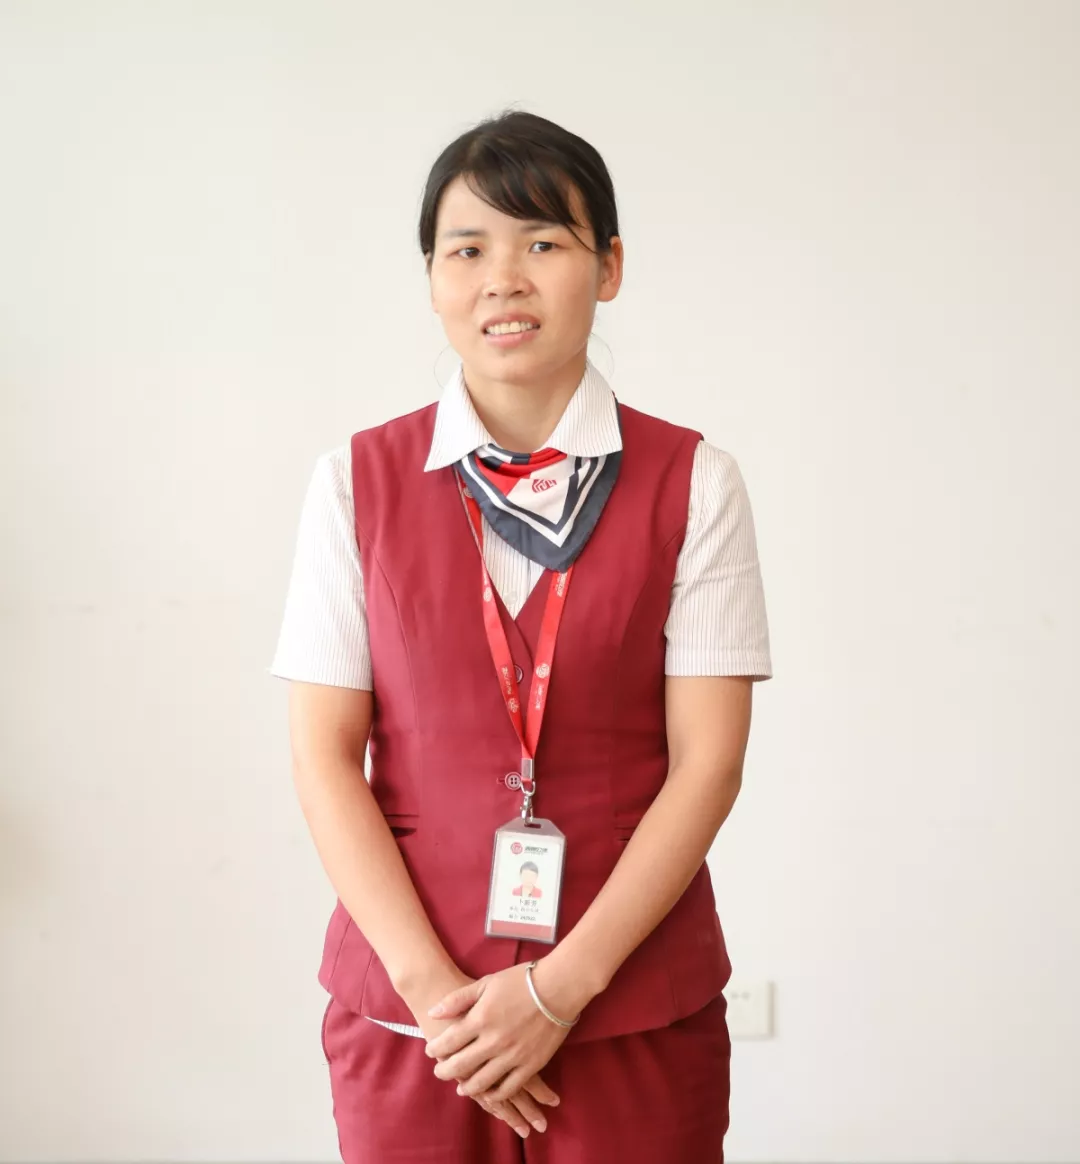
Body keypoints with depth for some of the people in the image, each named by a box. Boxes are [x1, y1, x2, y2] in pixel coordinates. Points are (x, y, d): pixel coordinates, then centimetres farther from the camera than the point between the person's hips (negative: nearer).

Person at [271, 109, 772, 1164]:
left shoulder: (692, 483, -2)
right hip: (409, 1007, 1)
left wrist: (562, 985, -12)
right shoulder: (357, 482, 1)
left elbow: (707, 761, -6)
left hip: (636, 1008, 0)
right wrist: (432, 984, -11)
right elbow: (324, 756, -2)